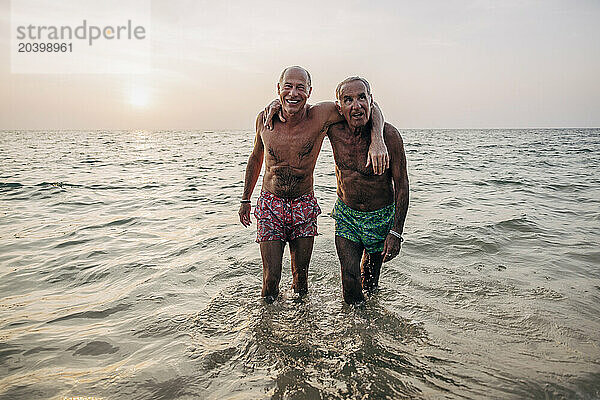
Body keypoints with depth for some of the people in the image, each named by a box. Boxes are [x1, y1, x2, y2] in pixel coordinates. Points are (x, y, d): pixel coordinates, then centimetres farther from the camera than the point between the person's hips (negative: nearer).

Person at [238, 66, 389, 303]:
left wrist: (377, 141, -30)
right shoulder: (265, 119, -7)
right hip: (270, 205, 1)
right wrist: (245, 199, 15)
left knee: (301, 275, 11)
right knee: (271, 277, -1)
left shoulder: (320, 115, -15)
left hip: (304, 206, 0)